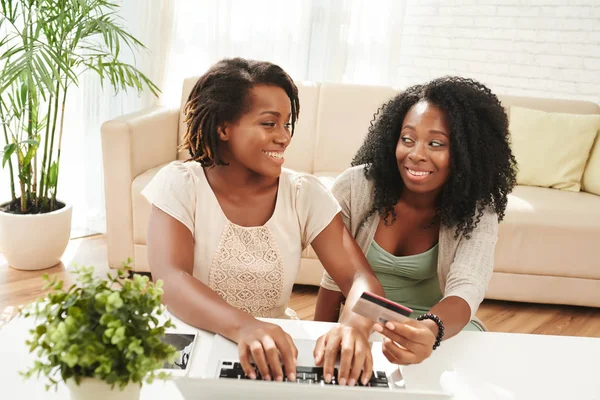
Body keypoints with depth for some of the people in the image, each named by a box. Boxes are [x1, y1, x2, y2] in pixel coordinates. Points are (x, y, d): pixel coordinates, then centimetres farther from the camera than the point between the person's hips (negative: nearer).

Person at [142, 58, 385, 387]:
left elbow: (360, 278, -12)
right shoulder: (180, 185, -9)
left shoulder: (305, 194, -4)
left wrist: (354, 325, -34)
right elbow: (169, 280, -23)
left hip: (276, 354, 1)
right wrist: (242, 326, -41)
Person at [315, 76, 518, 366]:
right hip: (361, 324, -1)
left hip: (443, 329, 2)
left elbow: (466, 289, -31)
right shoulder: (354, 187, -14)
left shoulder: (476, 212, -14)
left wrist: (430, 330, -54)